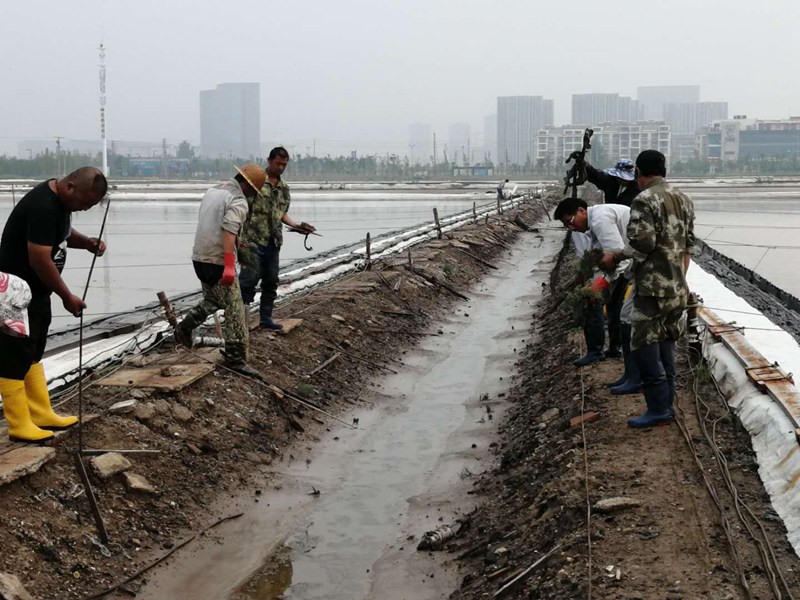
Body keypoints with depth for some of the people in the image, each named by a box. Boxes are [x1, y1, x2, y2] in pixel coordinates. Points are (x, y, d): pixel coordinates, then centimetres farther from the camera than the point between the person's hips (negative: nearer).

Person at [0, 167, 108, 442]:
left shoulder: (60, 199, 3)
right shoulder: (42, 206, -27)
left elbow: (62, 233, 22)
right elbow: (40, 260, -27)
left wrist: (86, 242, 1)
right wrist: (67, 296, -19)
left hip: (35, 291, 10)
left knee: (32, 353, 17)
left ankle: (41, 414, 26)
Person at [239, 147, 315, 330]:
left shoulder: (284, 189, 14)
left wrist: (295, 224, 6)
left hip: (274, 242, 7)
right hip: (253, 241, -7)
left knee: (271, 281, 11)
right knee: (249, 280, -7)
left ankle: (265, 318, 21)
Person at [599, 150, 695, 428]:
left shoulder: (645, 200, -14)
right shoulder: (683, 199, 12)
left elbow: (642, 244, -21)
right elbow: (688, 245, 17)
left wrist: (614, 257, -6)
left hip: (653, 287, -8)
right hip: (677, 287, 8)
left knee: (645, 345, -3)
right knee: (665, 343, 14)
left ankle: (658, 408, -3)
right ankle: (666, 403, 18)